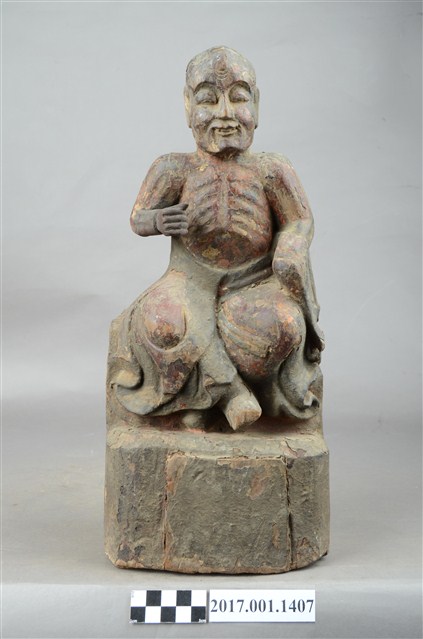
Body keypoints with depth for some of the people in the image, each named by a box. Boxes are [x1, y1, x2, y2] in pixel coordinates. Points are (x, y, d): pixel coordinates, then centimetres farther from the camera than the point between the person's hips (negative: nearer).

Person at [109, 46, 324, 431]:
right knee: (163, 323, -33)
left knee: (280, 325, -32)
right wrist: (157, 221, -23)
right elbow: (138, 218, 2)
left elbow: (300, 222, 2)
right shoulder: (176, 169, -5)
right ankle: (230, 389, -18)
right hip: (192, 284, 0)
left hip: (253, 287, 0)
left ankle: (206, 389, -8)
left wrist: (290, 257, -19)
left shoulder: (270, 171, -5)